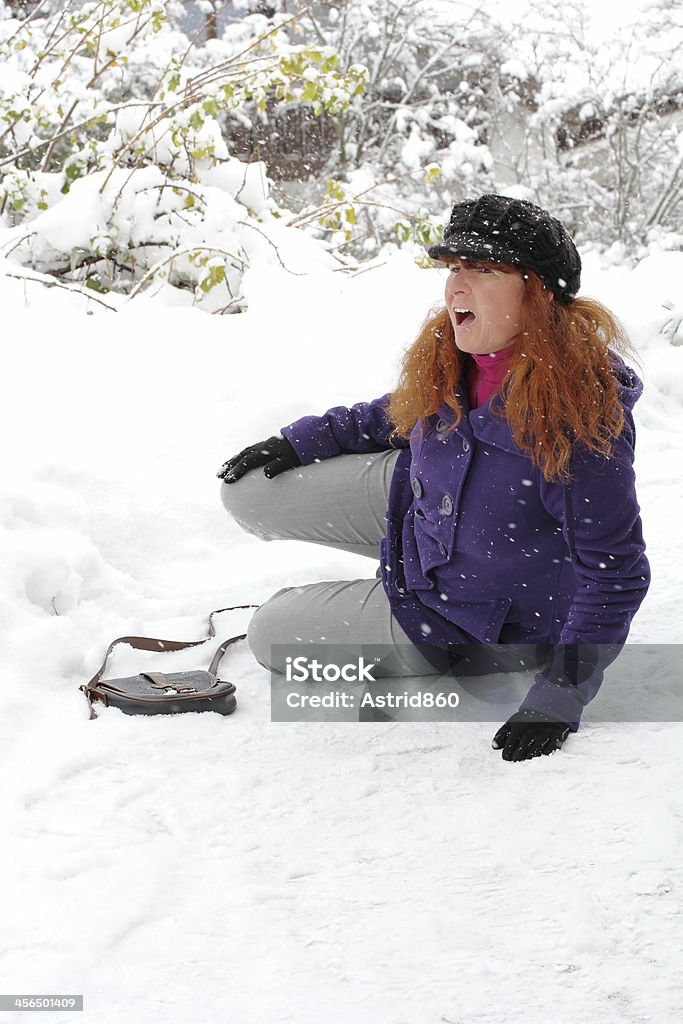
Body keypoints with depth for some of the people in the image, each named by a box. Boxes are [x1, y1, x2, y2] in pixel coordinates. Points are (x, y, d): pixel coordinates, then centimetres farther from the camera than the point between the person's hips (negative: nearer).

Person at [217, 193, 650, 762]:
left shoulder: (580, 418, -36)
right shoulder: (450, 357, -14)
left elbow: (614, 574, -28)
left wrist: (560, 696, -29)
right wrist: (302, 441, 5)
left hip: (477, 610, -7)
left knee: (273, 636, 2)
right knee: (248, 489, 7)